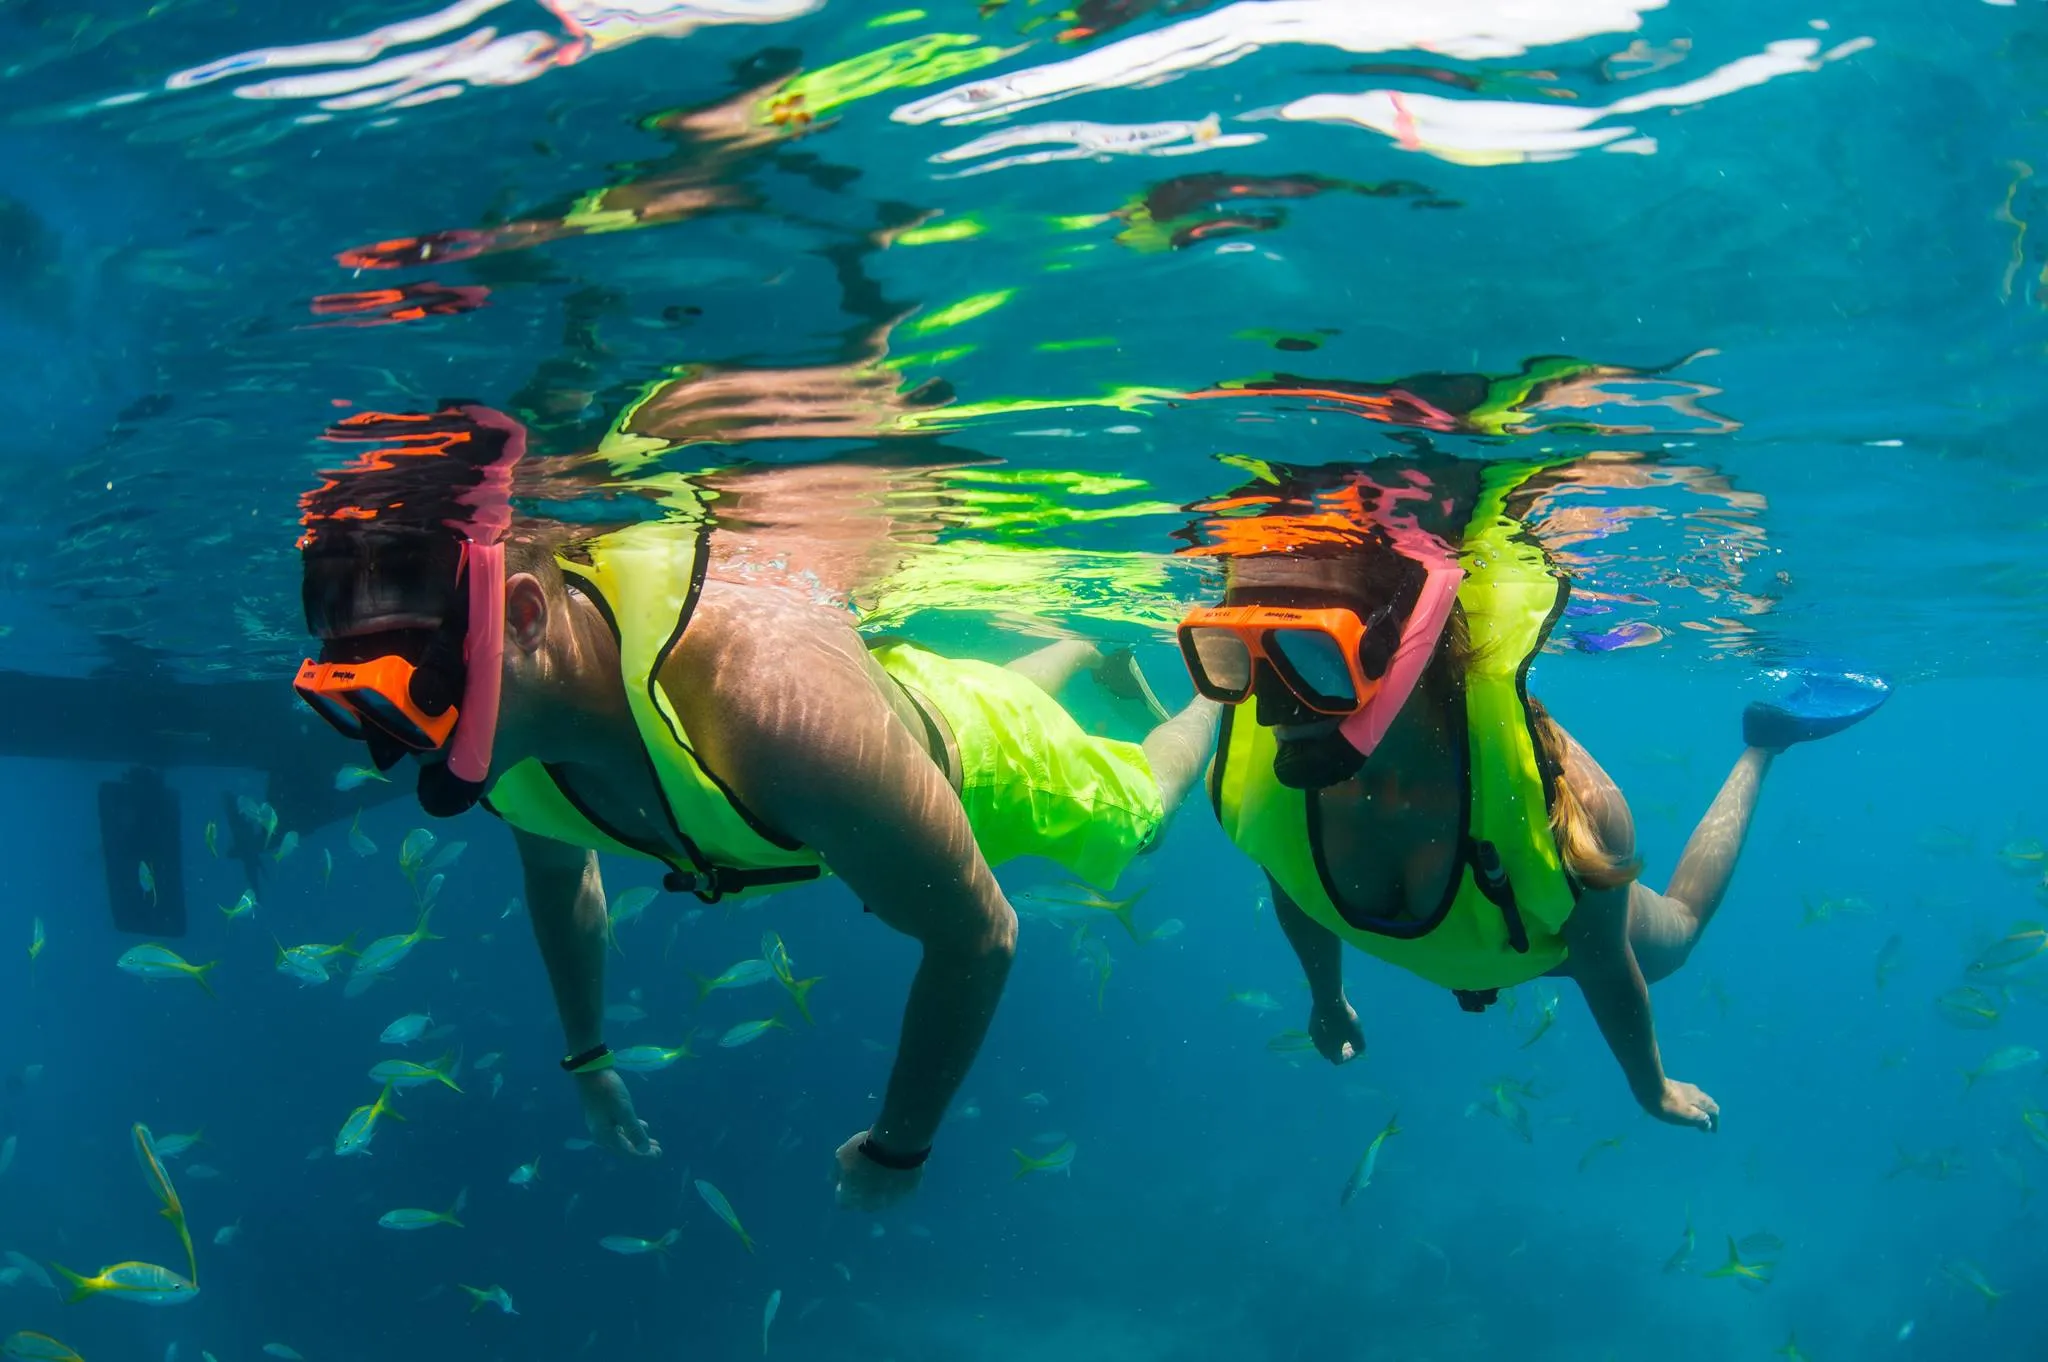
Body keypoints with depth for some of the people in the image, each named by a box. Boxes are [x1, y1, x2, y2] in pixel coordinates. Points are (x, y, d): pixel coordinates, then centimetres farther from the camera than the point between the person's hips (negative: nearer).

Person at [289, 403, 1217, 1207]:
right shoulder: (499, 741, -31)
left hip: (982, 764, -5)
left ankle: (1213, 710, 57)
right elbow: (560, 874, -4)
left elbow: (979, 938, -41)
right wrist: (586, 1056, 7)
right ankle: (1090, 653, 66)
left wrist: (899, 1146, -27)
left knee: (1131, 817, 30)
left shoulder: (776, 713, -54)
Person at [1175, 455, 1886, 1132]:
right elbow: (1295, 897, -12)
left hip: (1555, 939, -2)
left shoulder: (1566, 801, -47)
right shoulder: (1246, 777, -39)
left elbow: (1605, 966, -24)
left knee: (1676, 933, 33)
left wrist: (1653, 1089, -5)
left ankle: (1759, 748, 47)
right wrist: (1327, 998, 7)